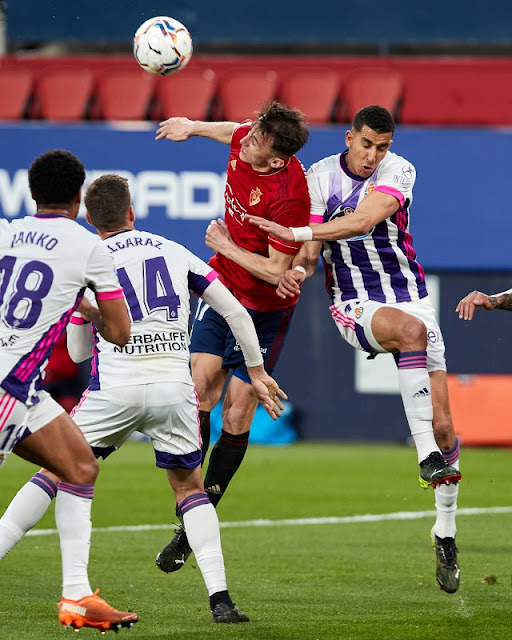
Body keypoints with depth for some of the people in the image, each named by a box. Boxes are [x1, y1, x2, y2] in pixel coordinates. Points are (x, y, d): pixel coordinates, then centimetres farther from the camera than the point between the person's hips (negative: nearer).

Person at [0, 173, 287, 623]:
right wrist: (257, 372, 23)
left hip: (115, 387, -2)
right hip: (174, 387, 2)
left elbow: (78, 352, 17)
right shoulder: (174, 252, 14)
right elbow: (235, 311, 13)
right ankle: (220, 598, 1)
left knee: (57, 471, 11)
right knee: (190, 487, 16)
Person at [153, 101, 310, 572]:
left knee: (236, 418, -3)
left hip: (265, 308, -6)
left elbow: (278, 271, -24)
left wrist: (225, 246, -15)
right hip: (223, 286, 6)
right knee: (200, 383, -11)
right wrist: (193, 126, 34)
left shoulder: (288, 197, -30)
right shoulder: (245, 140, -10)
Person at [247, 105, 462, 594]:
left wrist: (295, 233, -26)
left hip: (409, 295, 2)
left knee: (441, 424, -3)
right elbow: (310, 251, -2)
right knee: (411, 329, -38)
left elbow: (363, 221, -20)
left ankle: (445, 533, 14)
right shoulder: (320, 177, 0)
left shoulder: (399, 172, -3)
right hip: (356, 306, -2)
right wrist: (297, 270, -25)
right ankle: (427, 458, -39)